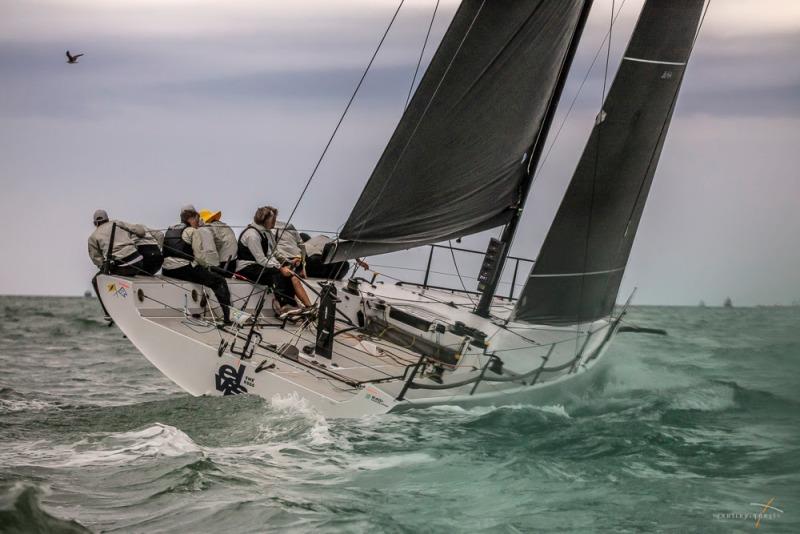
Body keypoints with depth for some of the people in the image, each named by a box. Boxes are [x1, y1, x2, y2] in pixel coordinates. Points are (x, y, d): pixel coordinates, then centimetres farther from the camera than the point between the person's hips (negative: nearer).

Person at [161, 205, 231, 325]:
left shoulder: (170, 230, 19)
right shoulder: (193, 232, -3)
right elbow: (199, 256, -10)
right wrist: (207, 266, 10)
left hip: (167, 271, 8)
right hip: (184, 269, -8)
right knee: (219, 281, 2)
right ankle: (228, 316, -7)